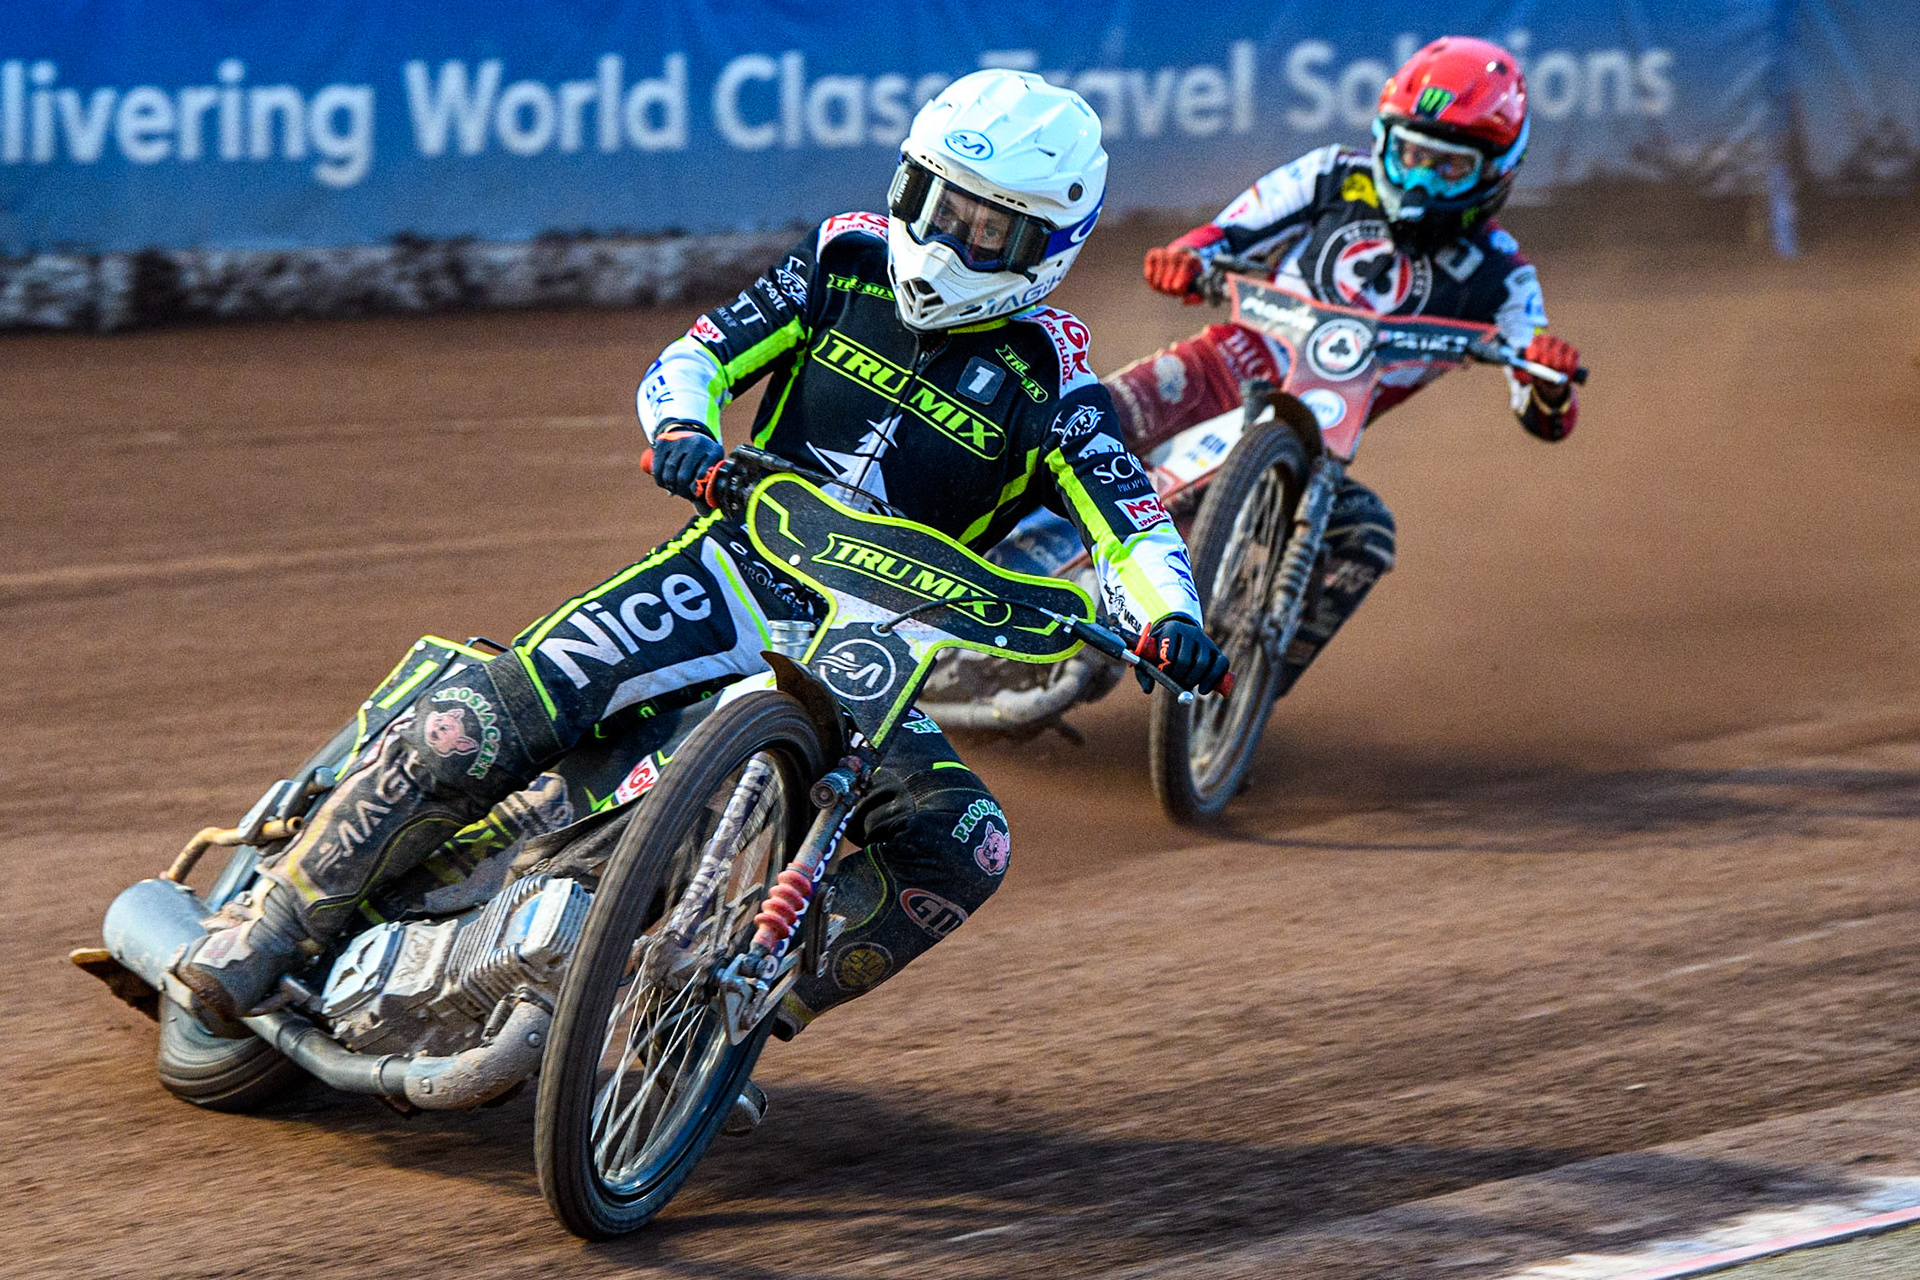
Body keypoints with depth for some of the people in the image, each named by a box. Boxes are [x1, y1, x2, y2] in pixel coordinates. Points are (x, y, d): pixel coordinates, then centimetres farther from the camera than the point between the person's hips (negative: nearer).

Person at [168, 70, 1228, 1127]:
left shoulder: (1049, 381, 0)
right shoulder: (850, 259, 4)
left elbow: (1130, 527, -8)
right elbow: (699, 355, 3)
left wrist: (1169, 615, -31)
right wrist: (683, 429, -21)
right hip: (735, 571, -1)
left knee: (965, 848, -25)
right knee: (472, 731, -22)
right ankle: (261, 931, -12)